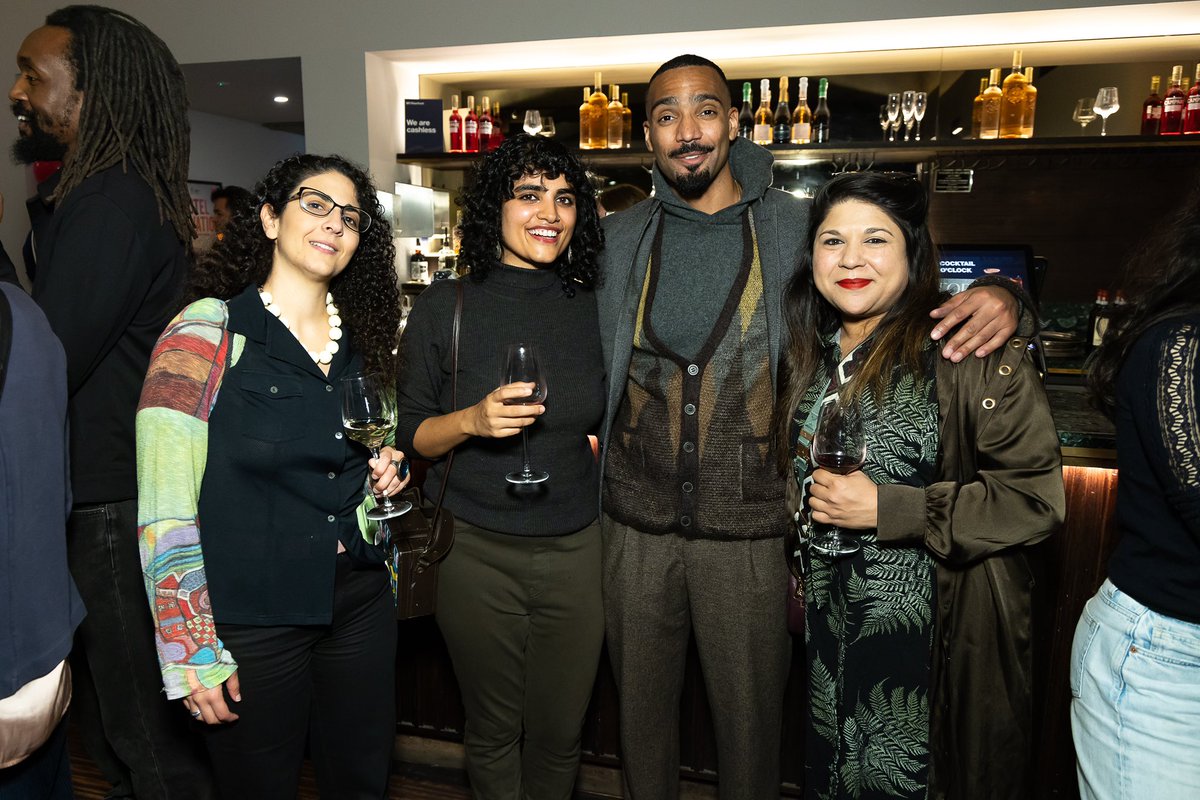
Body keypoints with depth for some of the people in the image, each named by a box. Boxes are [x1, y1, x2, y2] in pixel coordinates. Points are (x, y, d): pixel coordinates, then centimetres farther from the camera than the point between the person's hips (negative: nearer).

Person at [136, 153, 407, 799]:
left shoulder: (360, 341, 7)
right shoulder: (204, 334, -10)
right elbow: (164, 507, -13)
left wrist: (386, 474, 0)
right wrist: (193, 654, -14)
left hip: (360, 601, 5)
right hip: (252, 617, -5)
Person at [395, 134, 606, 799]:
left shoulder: (590, 308, 3)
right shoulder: (446, 307, -4)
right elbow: (410, 434, -3)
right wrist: (470, 421, -20)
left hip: (576, 548, 2)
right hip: (478, 550, -2)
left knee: (559, 736, 14)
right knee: (493, 732, 16)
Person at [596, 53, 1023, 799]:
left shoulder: (798, 228, -3)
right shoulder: (618, 240, 3)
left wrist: (995, 295, -19)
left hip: (751, 532, -2)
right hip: (637, 522, 2)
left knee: (750, 721, 15)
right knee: (642, 710, 20)